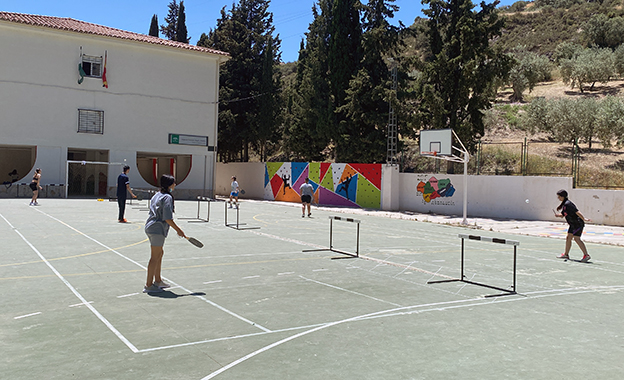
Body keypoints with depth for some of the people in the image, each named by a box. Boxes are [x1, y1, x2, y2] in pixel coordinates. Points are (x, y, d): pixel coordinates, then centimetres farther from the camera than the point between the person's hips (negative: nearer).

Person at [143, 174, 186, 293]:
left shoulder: (156, 195, 15)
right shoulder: (167, 197, -14)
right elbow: (168, 218, -19)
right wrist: (178, 230, -11)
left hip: (150, 227, 10)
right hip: (158, 230, -10)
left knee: (159, 253, 19)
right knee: (155, 257, -5)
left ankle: (158, 280, 28)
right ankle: (148, 285, 0)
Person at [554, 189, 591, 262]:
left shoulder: (567, 204, -17)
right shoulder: (564, 205, 14)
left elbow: (577, 212, -24)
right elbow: (563, 215, 20)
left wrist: (584, 219, -29)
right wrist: (558, 215, -1)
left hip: (578, 223, -10)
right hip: (573, 224, 10)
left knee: (576, 238, -13)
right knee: (568, 238, 13)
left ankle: (586, 255, -10)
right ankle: (566, 254, 23)